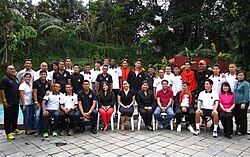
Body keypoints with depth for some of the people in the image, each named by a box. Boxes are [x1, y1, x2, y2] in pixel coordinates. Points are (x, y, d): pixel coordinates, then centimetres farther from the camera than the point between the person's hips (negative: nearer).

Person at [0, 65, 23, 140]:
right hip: (8, 103, -7)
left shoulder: (16, 79, 14)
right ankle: (8, 133, 5)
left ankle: (14, 128, 33)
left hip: (16, 102, 7)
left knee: (15, 117, 18)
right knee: (8, 118, -1)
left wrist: (19, 99, 18)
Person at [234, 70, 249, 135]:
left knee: (243, 117, 2)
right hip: (236, 103, 7)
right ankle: (238, 129, 26)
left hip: (242, 103, -7)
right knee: (237, 116, 12)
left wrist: (244, 103, -17)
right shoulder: (236, 83, 13)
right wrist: (234, 102, 16)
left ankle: (242, 131, 13)